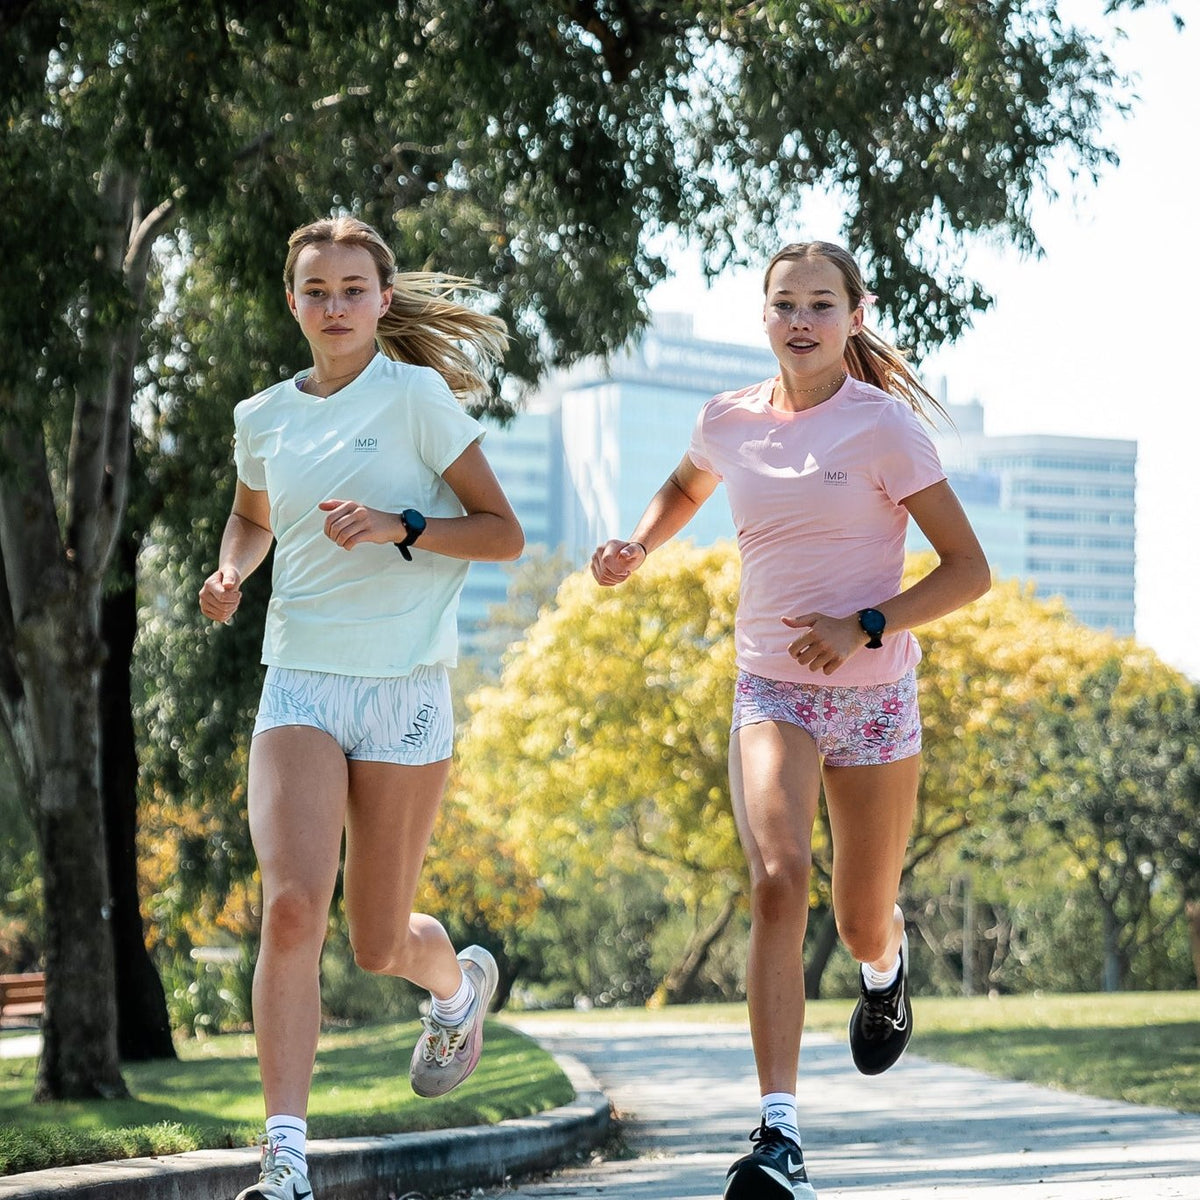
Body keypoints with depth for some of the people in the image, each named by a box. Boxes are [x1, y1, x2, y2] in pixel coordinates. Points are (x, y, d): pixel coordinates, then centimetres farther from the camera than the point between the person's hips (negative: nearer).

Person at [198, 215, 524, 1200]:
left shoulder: (417, 396, -3)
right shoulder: (266, 417, 9)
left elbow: (505, 534, -3)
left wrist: (400, 527, -18)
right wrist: (230, 572, 8)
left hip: (403, 688, -2)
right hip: (299, 685, 2)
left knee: (378, 944, 6)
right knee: (292, 907, -19)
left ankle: (462, 981, 44)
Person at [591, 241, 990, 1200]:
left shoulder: (883, 426, -8)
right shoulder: (731, 421, 4)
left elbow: (969, 570, -7)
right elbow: (685, 489, 28)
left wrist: (865, 628, -19)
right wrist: (635, 553, 9)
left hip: (874, 694, -1)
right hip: (771, 689, 1)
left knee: (862, 923, 8)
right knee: (778, 879, -23)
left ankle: (888, 966, 50)